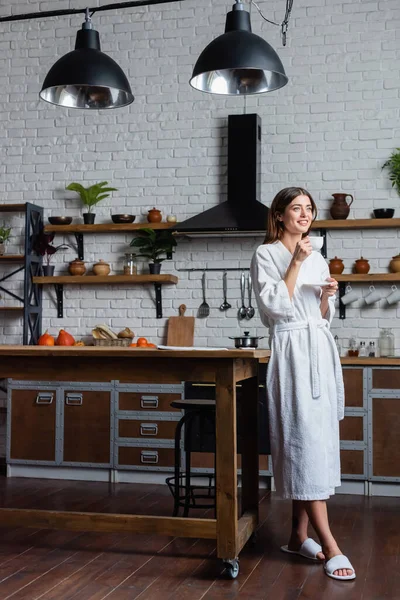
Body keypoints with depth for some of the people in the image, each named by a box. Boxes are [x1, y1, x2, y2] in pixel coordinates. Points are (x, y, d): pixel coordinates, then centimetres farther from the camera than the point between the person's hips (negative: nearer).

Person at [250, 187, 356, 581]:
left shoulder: (317, 259, 17)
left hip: (321, 352, 7)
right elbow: (275, 304, -12)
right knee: (305, 440, -12)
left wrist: (328, 296, 0)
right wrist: (296, 262, -11)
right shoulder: (266, 254, 0)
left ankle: (299, 537, 15)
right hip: (291, 351, -7)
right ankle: (330, 546, -11)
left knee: (314, 443, 6)